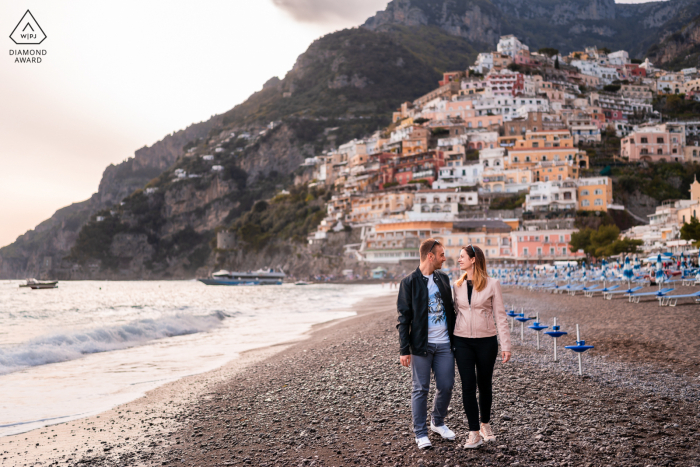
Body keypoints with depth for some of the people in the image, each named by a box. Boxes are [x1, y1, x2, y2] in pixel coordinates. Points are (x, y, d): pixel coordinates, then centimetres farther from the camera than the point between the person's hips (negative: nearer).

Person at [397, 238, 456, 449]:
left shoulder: (443, 278, 9)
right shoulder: (409, 282, -8)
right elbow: (404, 318, -8)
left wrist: (455, 338, 14)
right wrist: (404, 349, -11)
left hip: (444, 344, 5)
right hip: (421, 345, -5)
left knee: (446, 386, 10)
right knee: (420, 389, 4)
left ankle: (438, 423, 33)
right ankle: (421, 433, 17)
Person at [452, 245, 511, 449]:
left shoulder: (492, 284, -6)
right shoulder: (457, 285, 4)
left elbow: (500, 316, -5)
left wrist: (505, 345, -8)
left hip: (486, 340, -2)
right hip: (462, 341, 2)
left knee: (484, 385, 11)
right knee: (468, 386, -1)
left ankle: (485, 424, 33)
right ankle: (474, 433, 8)